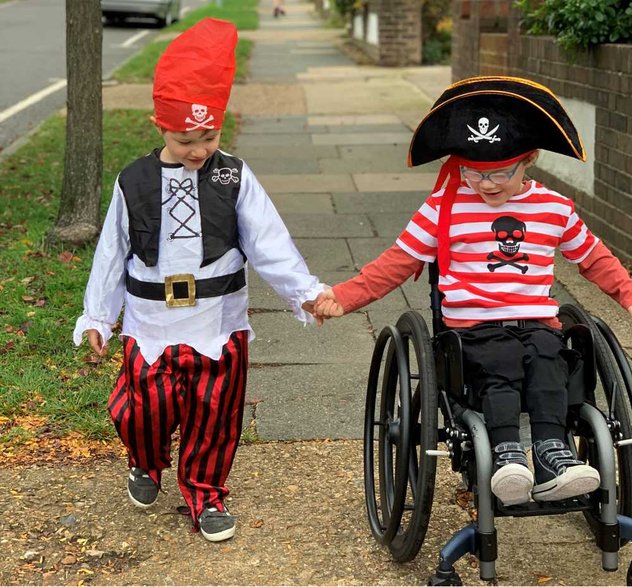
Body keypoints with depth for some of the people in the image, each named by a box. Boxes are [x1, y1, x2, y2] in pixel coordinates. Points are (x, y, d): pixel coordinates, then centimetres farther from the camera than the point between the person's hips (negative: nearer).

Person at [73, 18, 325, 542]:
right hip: (151, 323, 0)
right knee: (143, 409, 1)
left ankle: (206, 495, 29)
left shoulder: (234, 177, -2)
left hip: (219, 323, 0)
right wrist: (96, 317, 7)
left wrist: (304, 291, -19)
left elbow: (269, 242, -8)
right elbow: (112, 255, 6)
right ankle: (147, 466, 34)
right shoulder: (134, 183, -1)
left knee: (213, 416, 8)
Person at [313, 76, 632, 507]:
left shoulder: (556, 209, 14)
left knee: (547, 362, -32)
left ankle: (551, 454, -41)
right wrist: (342, 297, -2)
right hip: (475, 326, -2)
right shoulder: (445, 209, 7)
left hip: (538, 322, 2)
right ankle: (507, 454, -43)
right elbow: (398, 262, 8)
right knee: (502, 365, -34)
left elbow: (594, 257, 28)